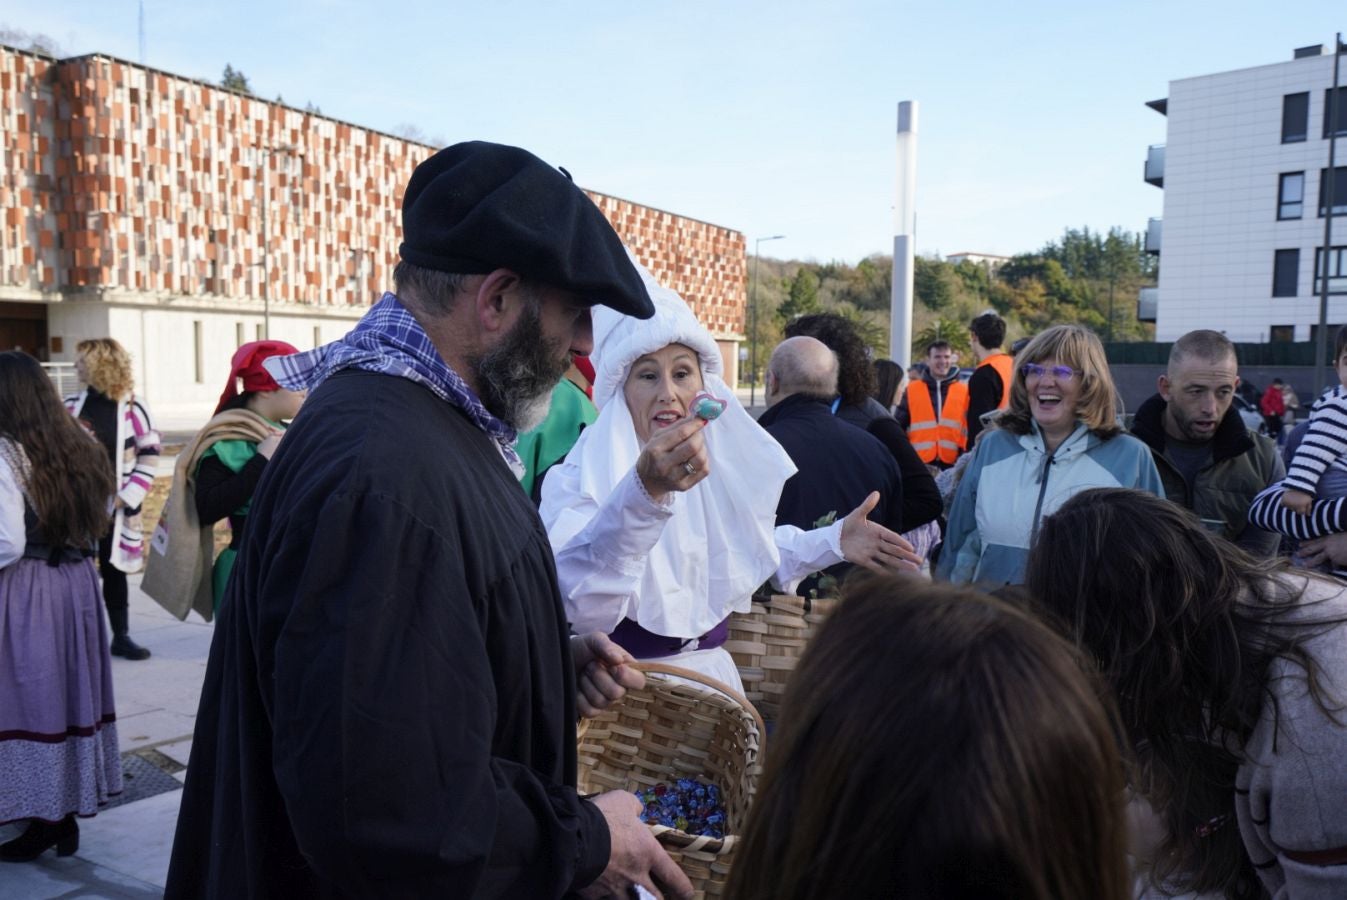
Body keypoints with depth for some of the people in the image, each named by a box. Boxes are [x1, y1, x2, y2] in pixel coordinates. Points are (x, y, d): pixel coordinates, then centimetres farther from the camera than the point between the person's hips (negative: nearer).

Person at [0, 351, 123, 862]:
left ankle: (45, 820, 16)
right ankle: (67, 814, 25)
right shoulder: (79, 450, 7)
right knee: (69, 693, 14)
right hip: (76, 585, 7)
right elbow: (95, 527, 13)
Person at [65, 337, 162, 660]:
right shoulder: (71, 406, 0)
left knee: (114, 571, 9)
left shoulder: (132, 408, -6)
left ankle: (121, 637, 19)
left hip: (115, 506, -1)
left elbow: (150, 456, -4)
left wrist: (127, 497, -9)